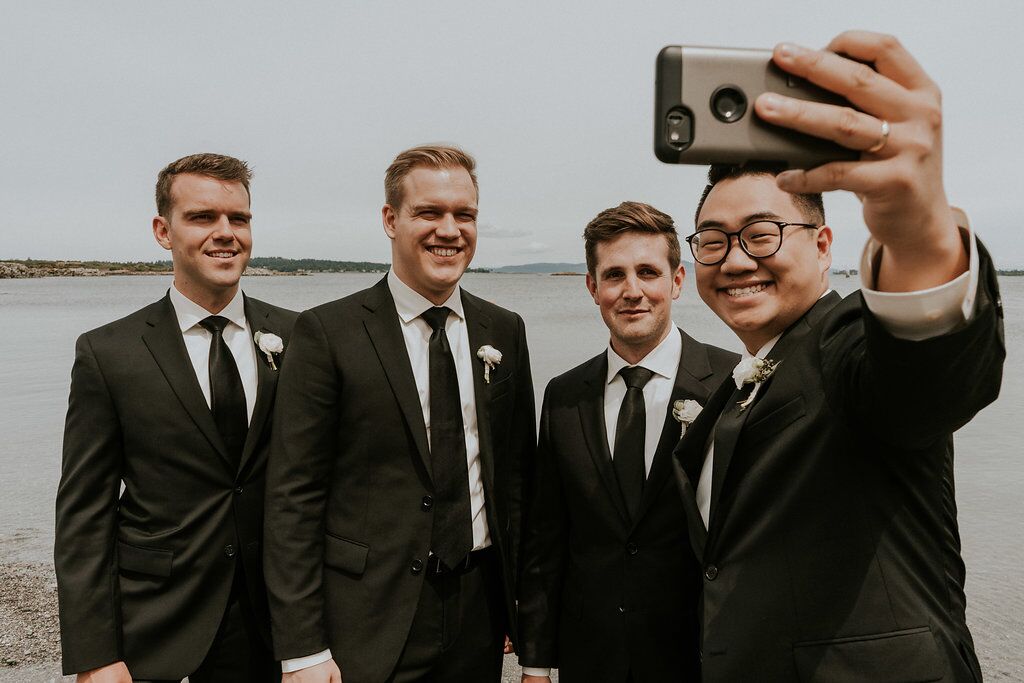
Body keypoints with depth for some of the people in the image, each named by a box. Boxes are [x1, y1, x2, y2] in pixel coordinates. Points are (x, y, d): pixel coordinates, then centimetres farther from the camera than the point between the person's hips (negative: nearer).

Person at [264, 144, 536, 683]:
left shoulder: (505, 332, 4)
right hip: (369, 620, -3)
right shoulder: (326, 333, -9)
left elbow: (518, 472, 9)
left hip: (480, 612, 4)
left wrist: (523, 601, 7)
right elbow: (292, 498, -10)